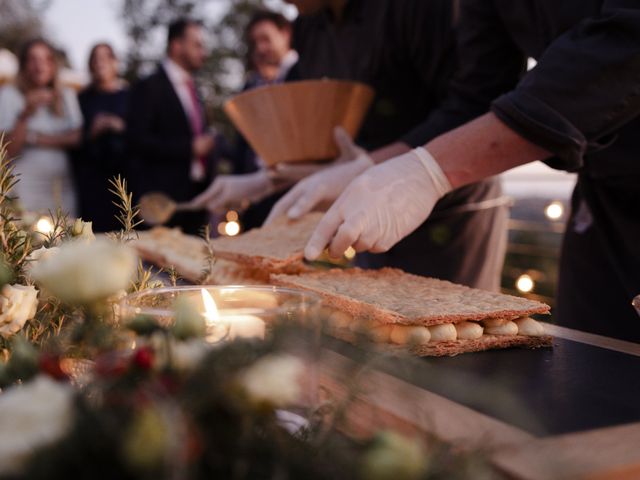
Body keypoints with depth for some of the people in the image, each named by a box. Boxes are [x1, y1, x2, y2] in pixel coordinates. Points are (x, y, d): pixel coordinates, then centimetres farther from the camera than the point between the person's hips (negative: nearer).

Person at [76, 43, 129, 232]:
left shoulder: (130, 94, 8)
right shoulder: (84, 98, 12)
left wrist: (121, 127, -11)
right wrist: (92, 132, -9)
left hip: (125, 172, -1)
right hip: (92, 174, 1)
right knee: (97, 228, -6)